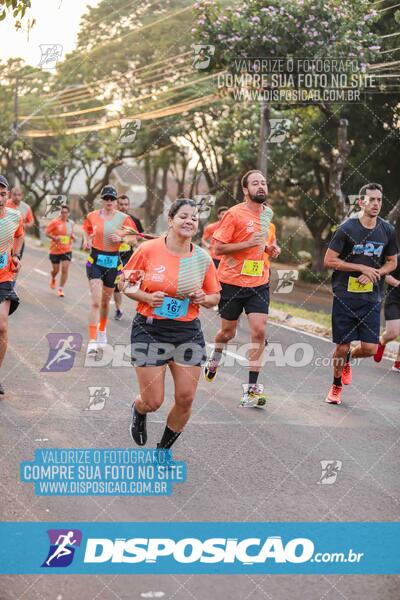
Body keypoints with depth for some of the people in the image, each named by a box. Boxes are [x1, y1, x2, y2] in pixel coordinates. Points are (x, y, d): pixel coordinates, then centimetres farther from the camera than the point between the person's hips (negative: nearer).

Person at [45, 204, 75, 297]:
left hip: (67, 250, 2)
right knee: (56, 270, 10)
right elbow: (47, 232, -8)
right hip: (55, 250, -2)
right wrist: (54, 238, -24)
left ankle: (60, 289, 2)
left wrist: (73, 236, -1)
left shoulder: (71, 223, 3)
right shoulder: (55, 222, -11)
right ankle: (52, 279, 46)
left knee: (65, 270, -10)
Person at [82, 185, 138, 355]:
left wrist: (121, 238, -16)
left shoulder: (123, 218, -2)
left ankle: (102, 331, 42)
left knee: (105, 301, 16)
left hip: (113, 261, 2)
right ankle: (92, 341, -15)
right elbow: (86, 230, 18)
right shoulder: (92, 216, 0)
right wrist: (86, 241, -2)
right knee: (96, 301, -13)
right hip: (95, 260, -1)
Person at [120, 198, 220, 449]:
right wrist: (147, 297, -15)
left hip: (188, 333, 3)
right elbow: (125, 283, 2)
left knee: (185, 398, 0)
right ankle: (138, 412, 38)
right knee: (153, 401, -3)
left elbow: (215, 296, 12)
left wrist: (203, 299, -11)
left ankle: (164, 449, 25)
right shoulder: (148, 249, -8)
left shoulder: (203, 257, 0)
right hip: (150, 331, -3)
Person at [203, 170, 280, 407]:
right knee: (228, 331, 12)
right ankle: (215, 359, 47)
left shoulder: (268, 213, 8)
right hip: (232, 281, -4)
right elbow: (219, 247, -12)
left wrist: (271, 248, 7)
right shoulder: (234, 214, -12)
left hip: (259, 283, 4)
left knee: (259, 331, -11)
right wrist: (248, 244, -23)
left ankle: (252, 388, -7)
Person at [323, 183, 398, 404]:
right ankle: (336, 387, 25)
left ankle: (347, 361, 31)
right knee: (342, 346, 0)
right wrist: (362, 268, -12)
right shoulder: (347, 228, -8)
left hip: (371, 298, 3)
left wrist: (375, 274, -5)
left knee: (369, 348, -4)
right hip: (345, 296, -3)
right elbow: (329, 261, -7)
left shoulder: (387, 230, 4)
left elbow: (392, 262, 16)